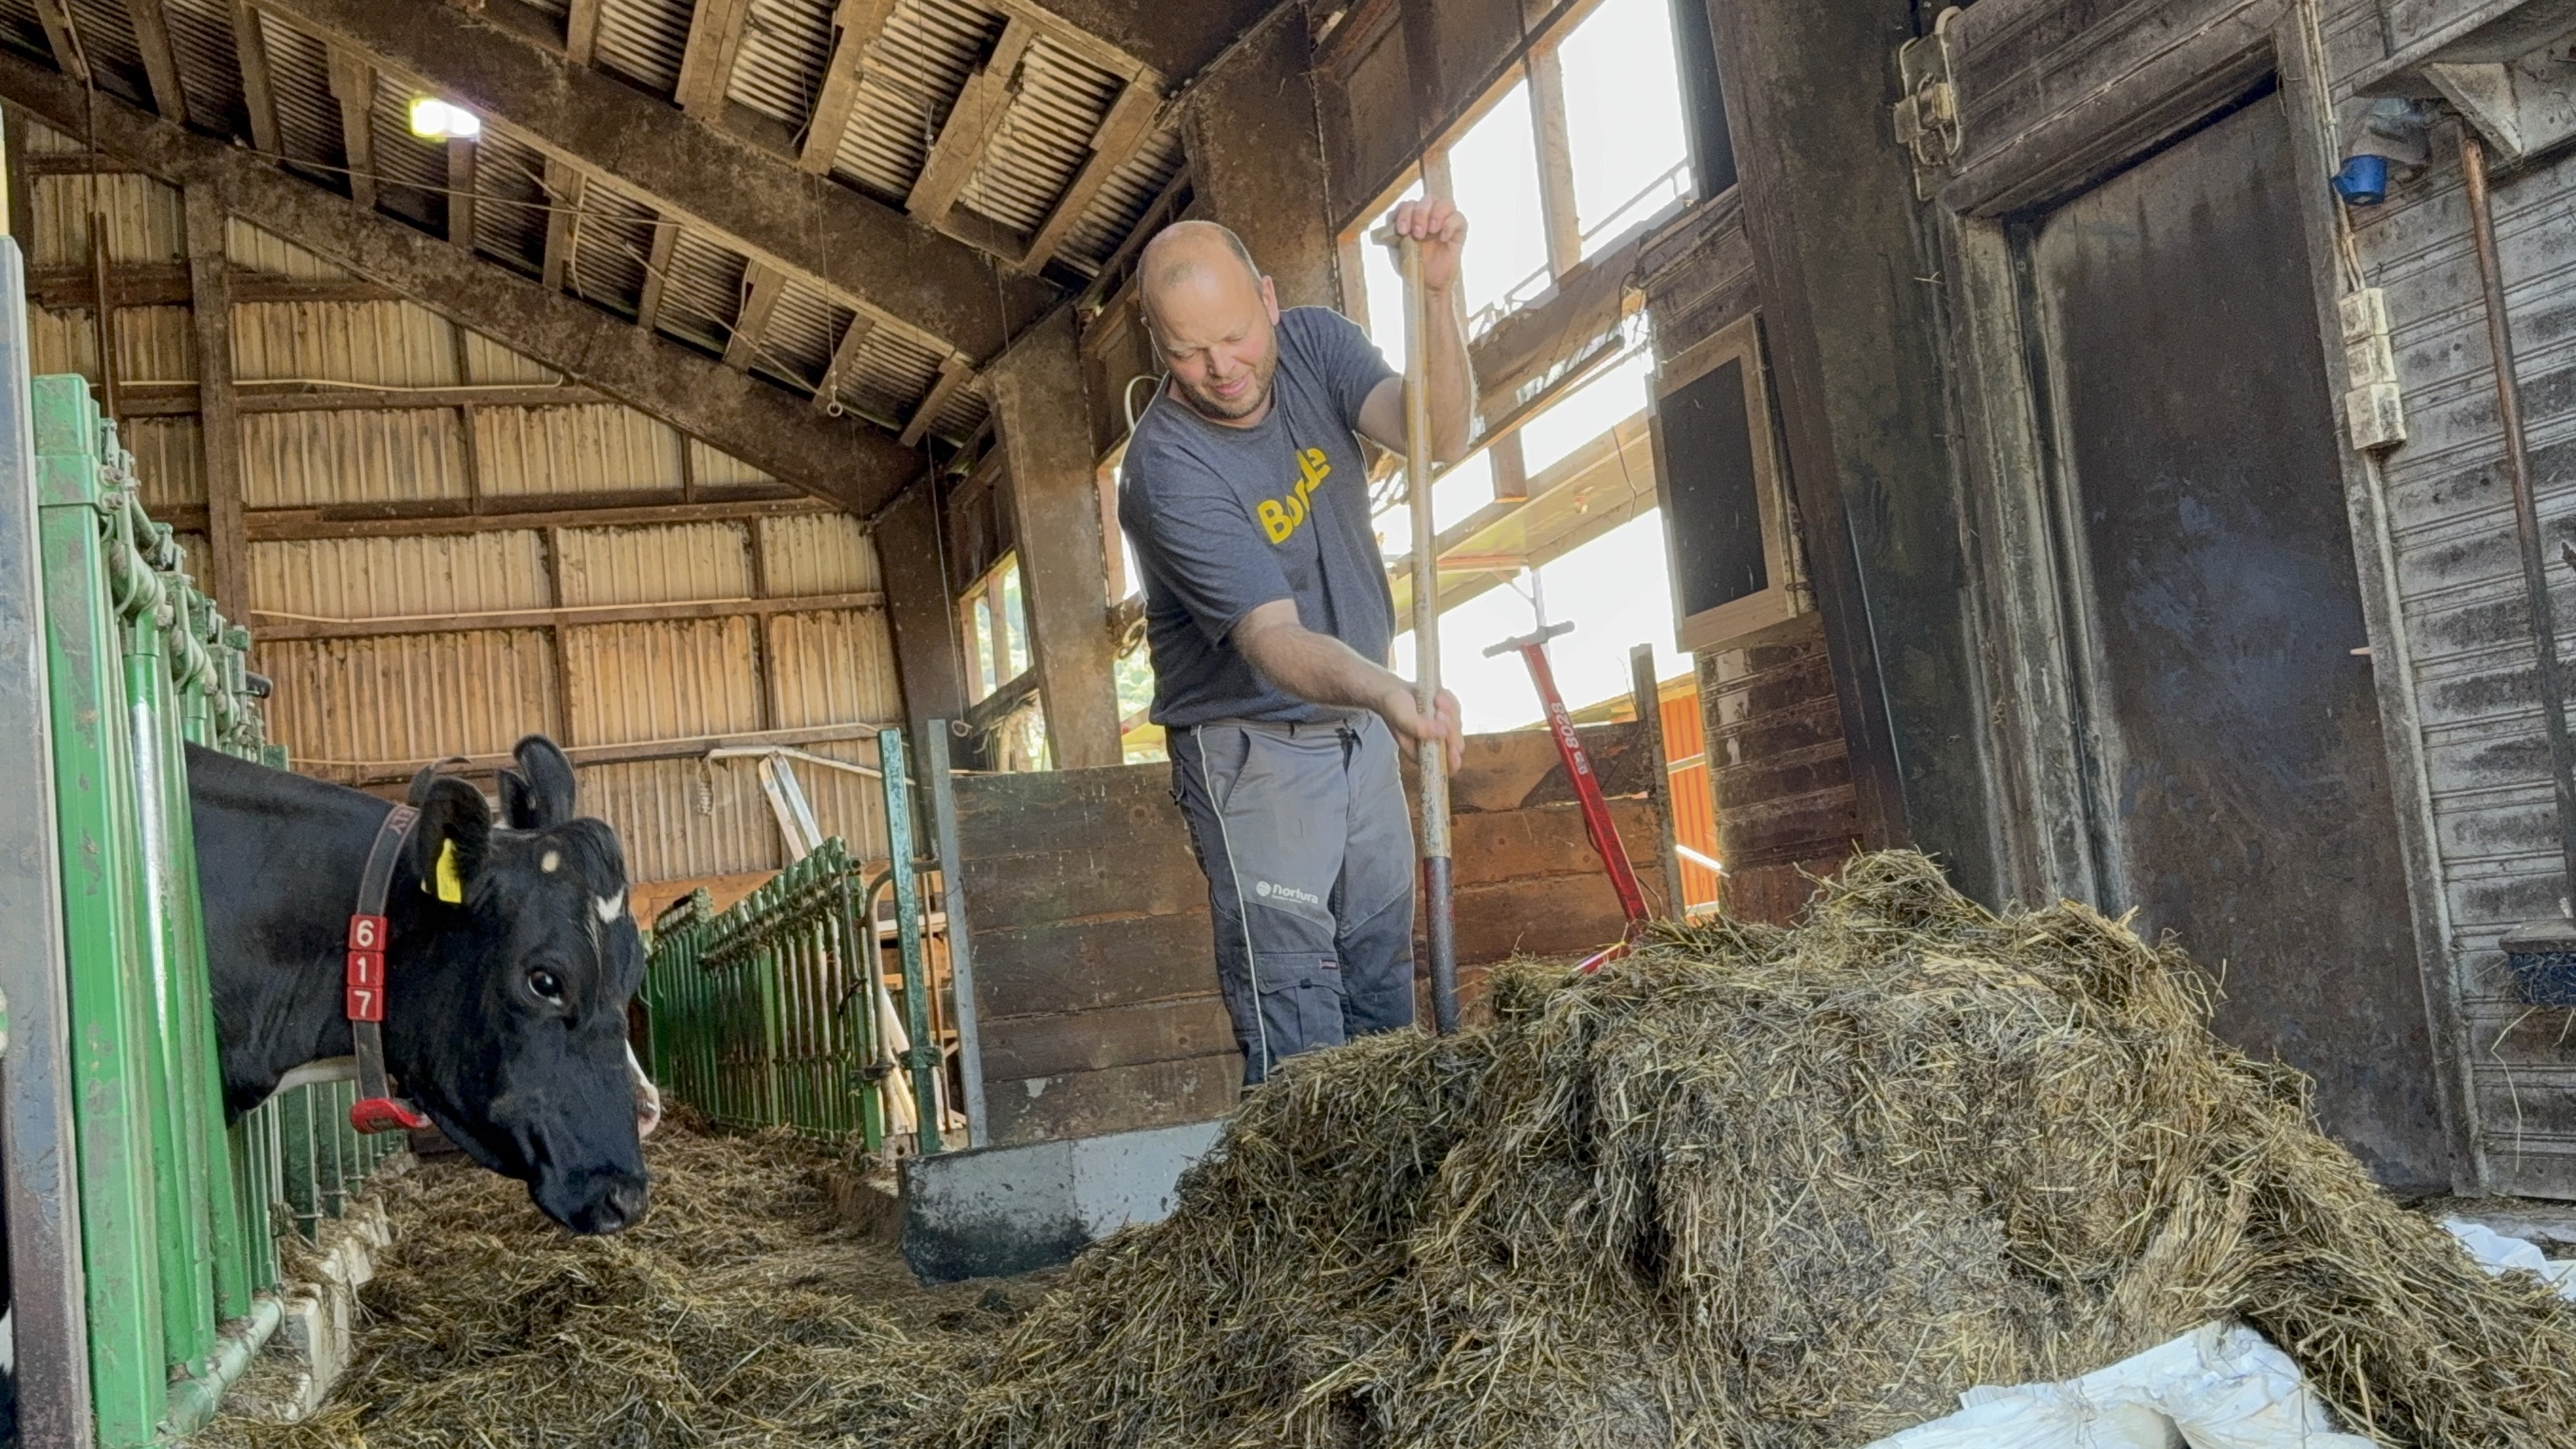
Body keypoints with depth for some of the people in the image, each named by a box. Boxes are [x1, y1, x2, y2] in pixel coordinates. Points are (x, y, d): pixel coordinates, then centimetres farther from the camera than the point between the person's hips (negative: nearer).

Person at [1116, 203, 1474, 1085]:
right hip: (1254, 749, -6)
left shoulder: (1314, 343, -7)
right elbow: (1271, 639, -33)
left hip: (1362, 729, 6)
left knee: (1384, 996, 13)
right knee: (1297, 1030, -8)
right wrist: (1387, 691, -53)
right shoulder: (1167, 473, -25)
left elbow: (1437, 436, -22)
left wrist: (1434, 293, -39)